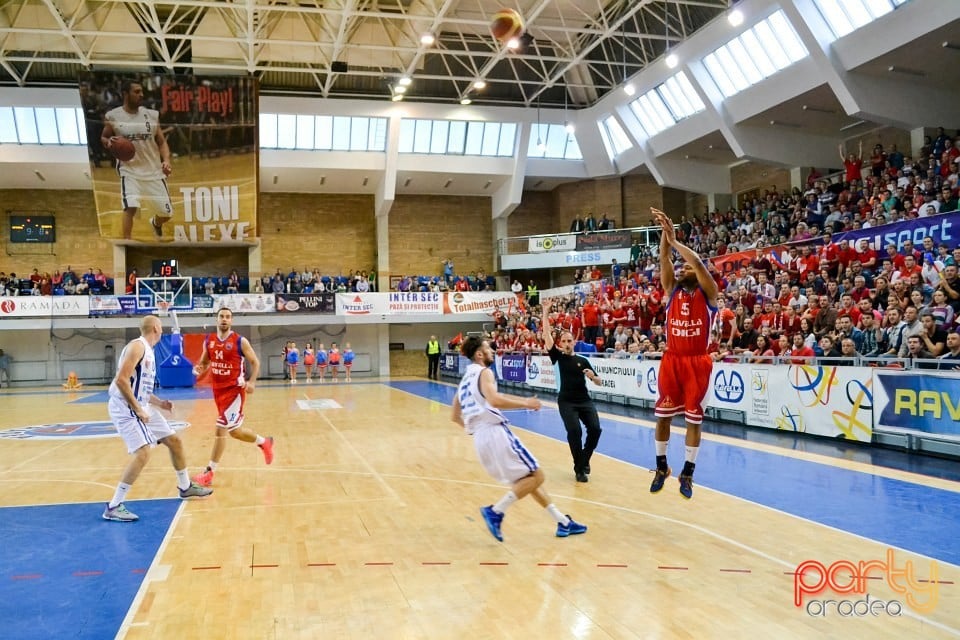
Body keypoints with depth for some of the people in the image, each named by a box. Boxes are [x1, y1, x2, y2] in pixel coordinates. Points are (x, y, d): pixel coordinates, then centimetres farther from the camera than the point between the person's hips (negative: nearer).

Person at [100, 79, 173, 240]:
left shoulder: (152, 115, 1)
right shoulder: (113, 116, -4)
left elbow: (162, 142, 6)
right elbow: (103, 137, 11)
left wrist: (166, 160, -13)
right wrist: (108, 142, -13)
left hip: (153, 171, 3)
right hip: (129, 170, -3)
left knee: (166, 213, 9)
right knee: (130, 207, -23)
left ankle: (155, 223, 46)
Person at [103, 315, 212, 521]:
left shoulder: (148, 351, 16)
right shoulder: (137, 346, -15)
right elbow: (121, 380, -24)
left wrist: (159, 402, 11)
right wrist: (137, 410, -23)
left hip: (141, 406, 10)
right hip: (126, 407, -10)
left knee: (174, 440, 15)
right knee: (143, 453, -22)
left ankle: (185, 487, 34)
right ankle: (113, 507, -14)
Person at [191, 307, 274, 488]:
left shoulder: (240, 341, -9)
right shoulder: (208, 341, 5)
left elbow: (255, 362, -2)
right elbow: (205, 361, 18)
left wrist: (252, 382, -16)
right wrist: (199, 368, -6)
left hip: (235, 389, -6)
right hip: (218, 389, 6)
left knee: (221, 428, -11)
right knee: (233, 430, 16)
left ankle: (209, 473, -5)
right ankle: (264, 442, 41)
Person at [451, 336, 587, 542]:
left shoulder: (465, 379, 21)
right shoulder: (484, 372, -4)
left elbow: (455, 417, 25)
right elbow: (495, 400, -23)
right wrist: (525, 404, -13)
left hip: (480, 438, 9)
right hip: (495, 431, -9)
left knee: (527, 478, 16)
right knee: (536, 476, -4)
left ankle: (563, 522, 19)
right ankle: (495, 511, -11)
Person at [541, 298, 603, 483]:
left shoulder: (583, 360, 9)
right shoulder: (558, 356, 5)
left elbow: (598, 382, 12)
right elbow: (547, 334, -3)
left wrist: (592, 376, -10)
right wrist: (546, 312, -8)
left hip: (585, 400, 2)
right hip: (566, 402, -2)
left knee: (595, 429, -13)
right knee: (574, 431, -20)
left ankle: (584, 460, 14)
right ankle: (579, 468, -3)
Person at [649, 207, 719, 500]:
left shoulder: (708, 293, 0)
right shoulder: (672, 290, 9)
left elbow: (698, 262, -16)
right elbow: (664, 260, -4)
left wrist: (675, 241, -13)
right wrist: (665, 232, -15)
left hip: (697, 362, -3)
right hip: (672, 360, 3)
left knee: (694, 419, 3)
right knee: (662, 416, 6)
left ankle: (687, 473, 15)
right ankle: (661, 467, 22)